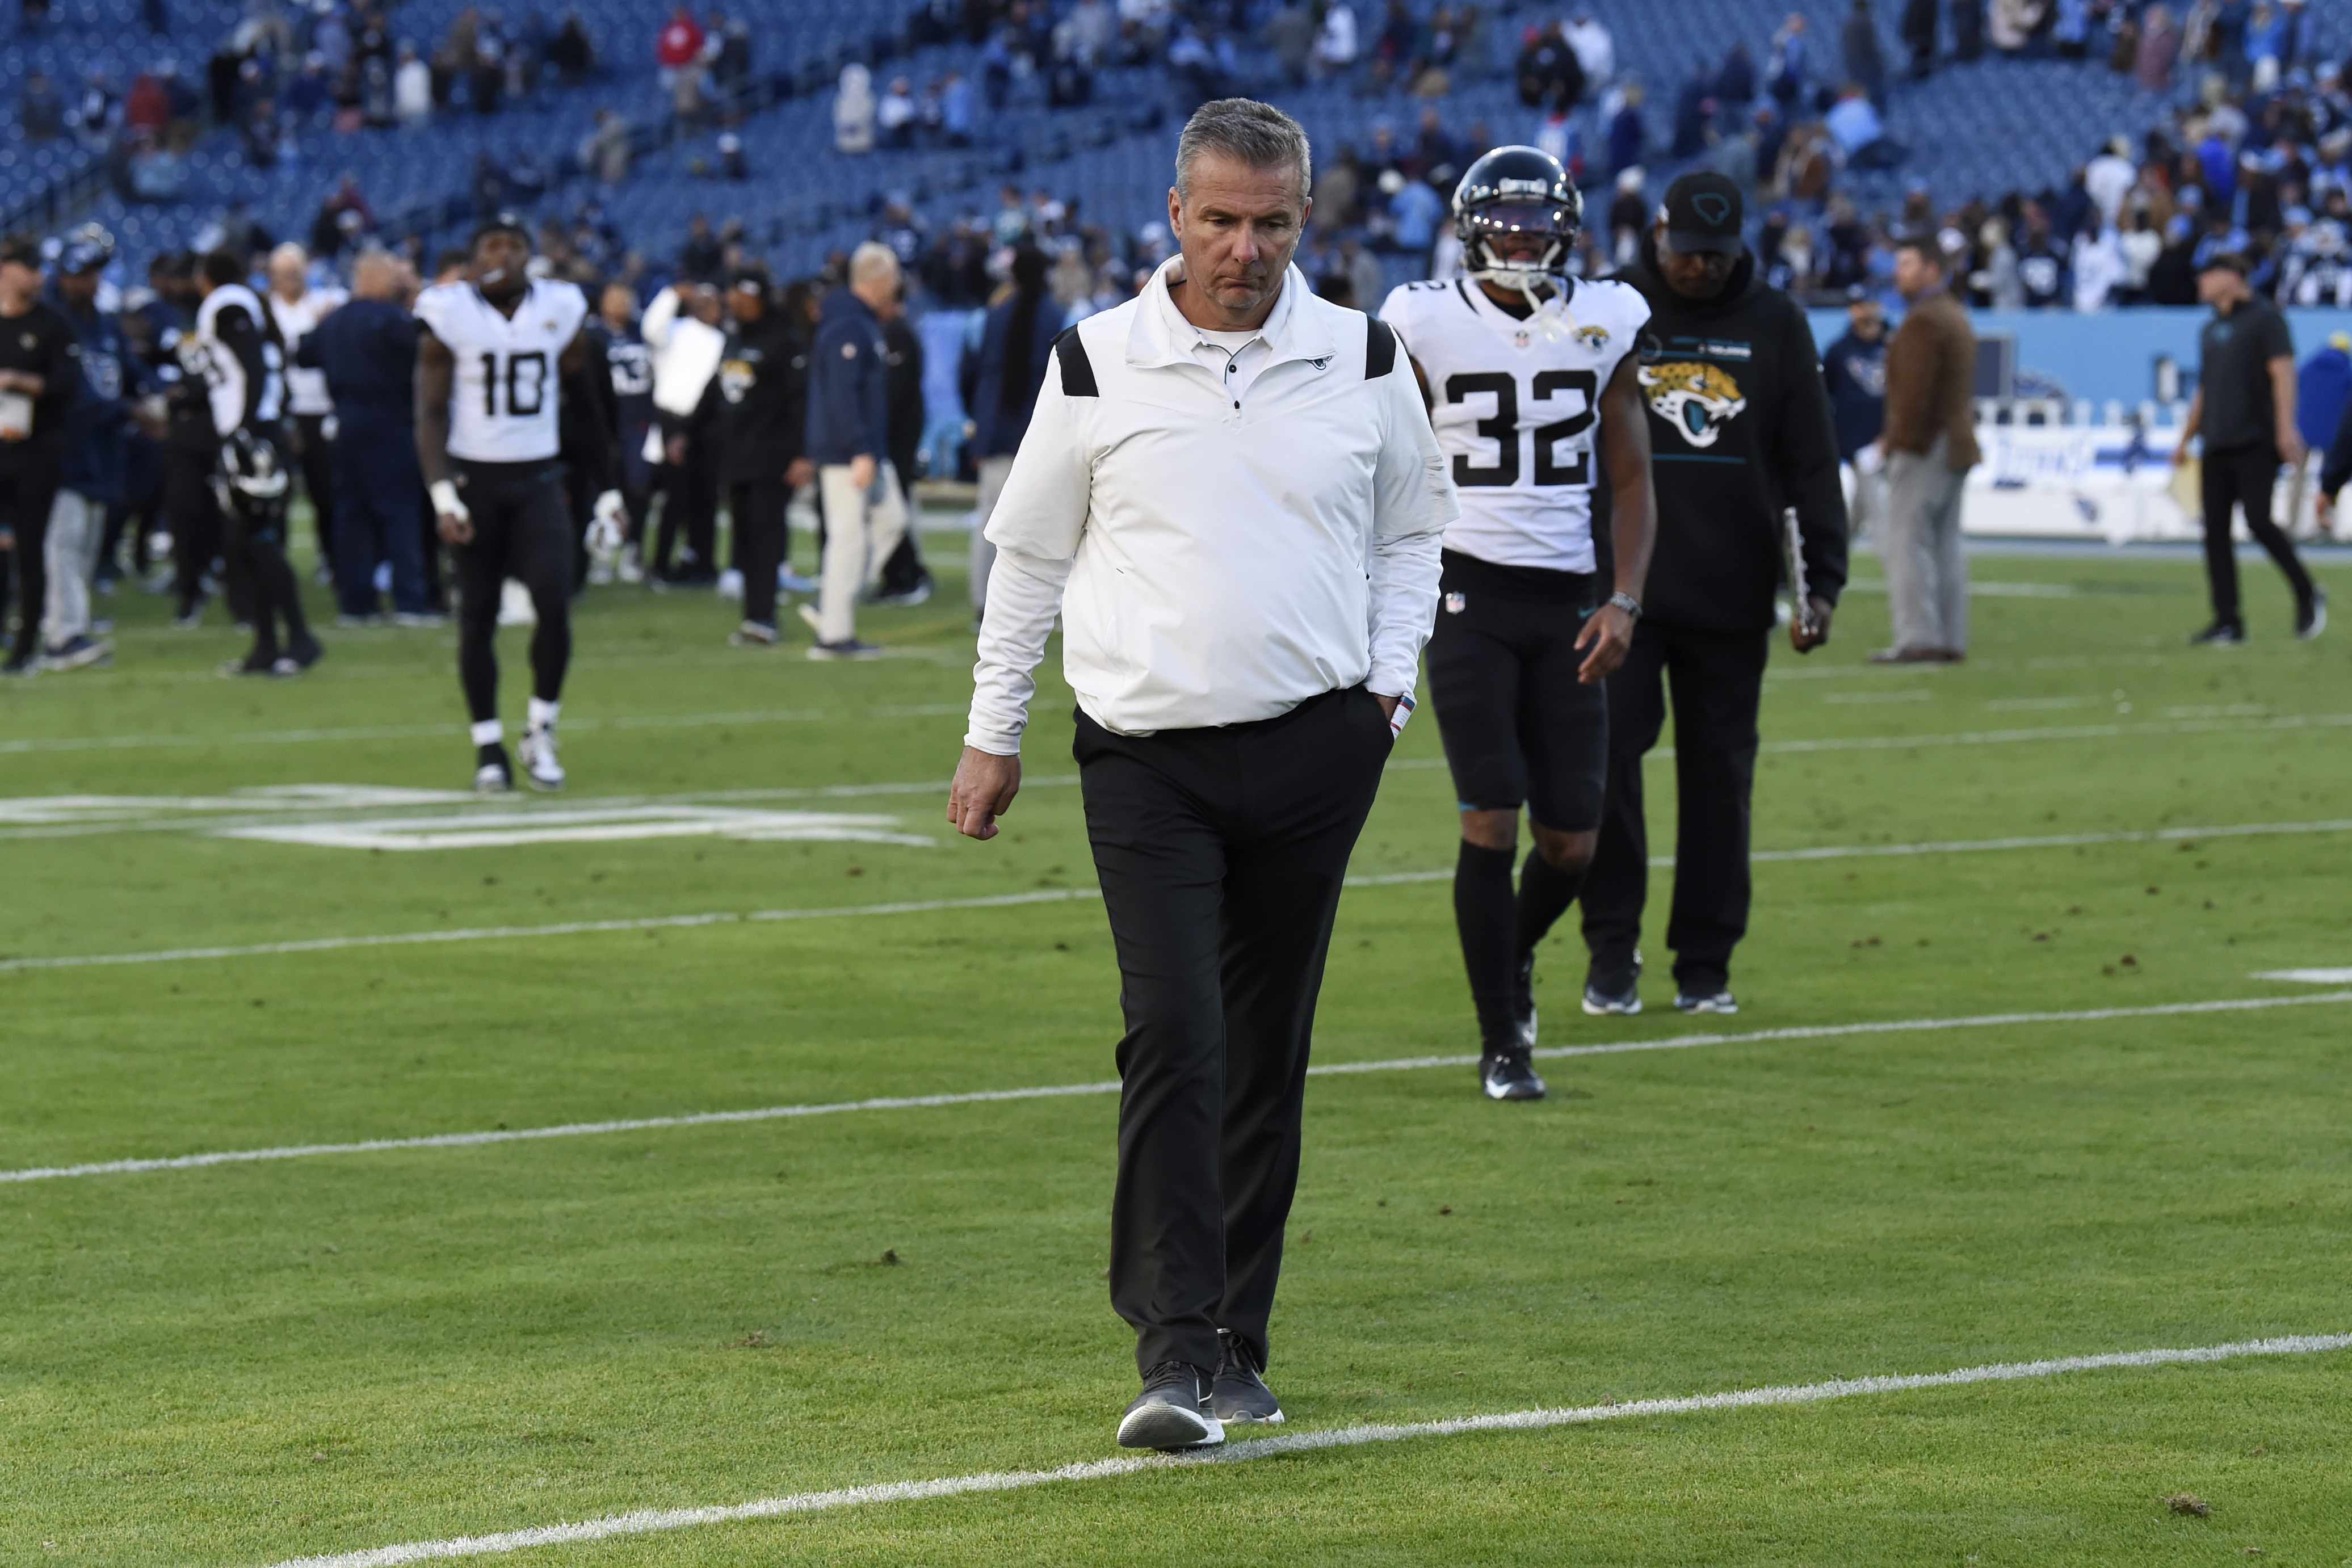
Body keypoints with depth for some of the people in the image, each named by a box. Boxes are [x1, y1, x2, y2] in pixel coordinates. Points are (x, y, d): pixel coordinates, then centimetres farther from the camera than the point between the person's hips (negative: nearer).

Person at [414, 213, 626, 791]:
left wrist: (607, 493, 10)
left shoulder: (560, 311, 3)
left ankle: (540, 732, 3)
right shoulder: (450, 315, -5)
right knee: (478, 617, 2)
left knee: (554, 604, -14)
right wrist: (443, 496, -18)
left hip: (539, 481, 2)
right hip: (475, 480, -2)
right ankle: (489, 747, 13)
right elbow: (431, 414, -7)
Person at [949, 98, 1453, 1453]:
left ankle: (1237, 1346, 18)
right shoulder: (1098, 365, 0)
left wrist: (1391, 678, 5)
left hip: (1314, 746, 2)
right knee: (1173, 1035, -15)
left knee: (1266, 1054, 7)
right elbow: (1030, 552, 10)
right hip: (1147, 755, -2)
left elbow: (1411, 529, 19)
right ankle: (1176, 1355, -15)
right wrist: (995, 732, 11)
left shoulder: (1363, 361, 5)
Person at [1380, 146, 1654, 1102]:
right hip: (1470, 592, -3)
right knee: (1493, 823, -10)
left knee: (1571, 842, 2)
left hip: (1567, 600, 3)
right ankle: (1502, 1046, 1)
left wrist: (1624, 601, 0)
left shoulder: (1603, 324, 5)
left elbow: (1630, 479, 10)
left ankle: (1515, 952, 36)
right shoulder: (1429, 326, -3)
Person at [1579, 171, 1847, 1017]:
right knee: (1604, 757, -10)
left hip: (1731, 596, 1)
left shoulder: (1774, 324, 7)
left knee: (1719, 774, 4)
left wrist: (1821, 581, 2)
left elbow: (1810, 461, 8)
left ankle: (1705, 961, 11)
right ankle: (1612, 948, 0)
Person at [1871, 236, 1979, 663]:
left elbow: (1914, 393, -22)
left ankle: (1918, 639, -13)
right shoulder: (1956, 316, 19)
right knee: (1946, 544, 10)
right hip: (1957, 446, 10)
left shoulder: (1923, 322, -14)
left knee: (1907, 543, -9)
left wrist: (1898, 440, -16)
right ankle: (1951, 640, 10)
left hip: (1923, 447, -10)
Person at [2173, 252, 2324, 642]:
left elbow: (2283, 373, -11)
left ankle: (2308, 596, 4)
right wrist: (2185, 441, 24)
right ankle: (2228, 623, 0)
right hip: (2218, 446, 7)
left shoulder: (2264, 318, -2)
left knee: (2259, 522, -15)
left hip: (2256, 444, -7)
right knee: (2216, 530, -1)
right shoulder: (2211, 330, 21)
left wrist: (2286, 428, -21)